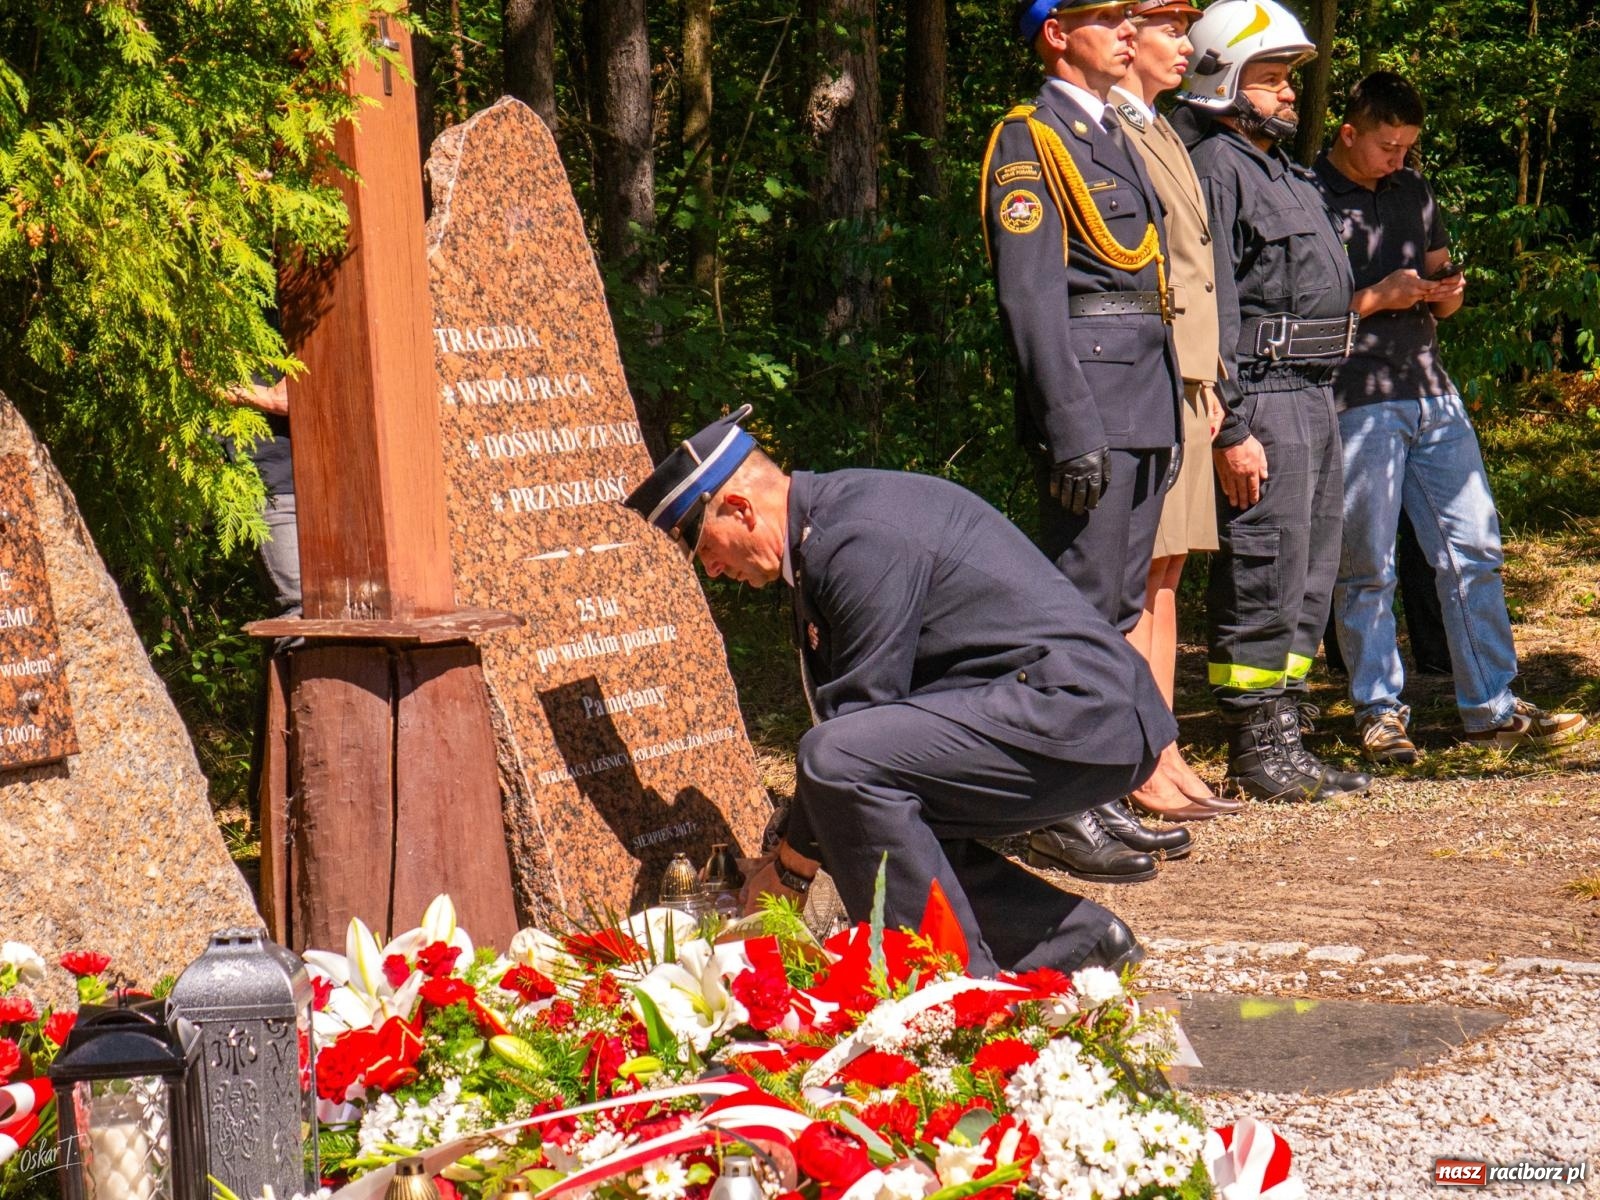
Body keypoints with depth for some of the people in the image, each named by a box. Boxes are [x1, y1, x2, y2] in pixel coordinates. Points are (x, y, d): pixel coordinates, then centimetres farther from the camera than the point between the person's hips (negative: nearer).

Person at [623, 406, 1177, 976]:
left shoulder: (861, 539, -16)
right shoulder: (831, 521, 17)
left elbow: (861, 708, -16)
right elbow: (850, 711, 21)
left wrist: (790, 869, -6)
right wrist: (791, 851, 20)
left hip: (1074, 711, -11)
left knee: (839, 761, -24)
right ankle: (1076, 937, 17)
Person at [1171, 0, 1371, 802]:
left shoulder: (1281, 170, 20)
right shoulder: (1214, 168, -11)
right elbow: (1210, 312, -18)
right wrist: (1232, 430, -22)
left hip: (1311, 396, 10)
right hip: (1261, 398, -10)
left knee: (1309, 577, 12)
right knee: (1262, 576, -7)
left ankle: (1281, 741, 18)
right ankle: (1256, 751, -1)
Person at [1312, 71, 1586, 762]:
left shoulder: (1414, 192, 16)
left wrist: (1447, 292, 0)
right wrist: (1378, 297, -15)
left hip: (1433, 394, 6)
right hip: (1356, 405, -6)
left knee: (1474, 551, 3)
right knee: (1365, 569, 0)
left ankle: (1491, 709, 8)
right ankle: (1379, 712, 10)